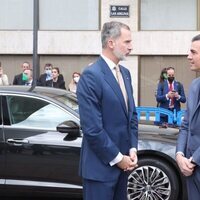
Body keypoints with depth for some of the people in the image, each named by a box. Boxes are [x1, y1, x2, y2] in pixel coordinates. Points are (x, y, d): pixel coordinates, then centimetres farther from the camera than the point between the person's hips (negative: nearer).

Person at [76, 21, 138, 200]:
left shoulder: (125, 73, 11)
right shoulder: (91, 76, -16)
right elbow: (92, 127, -19)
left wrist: (132, 149, 3)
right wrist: (116, 158, -14)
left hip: (122, 162, 8)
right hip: (101, 165, -8)